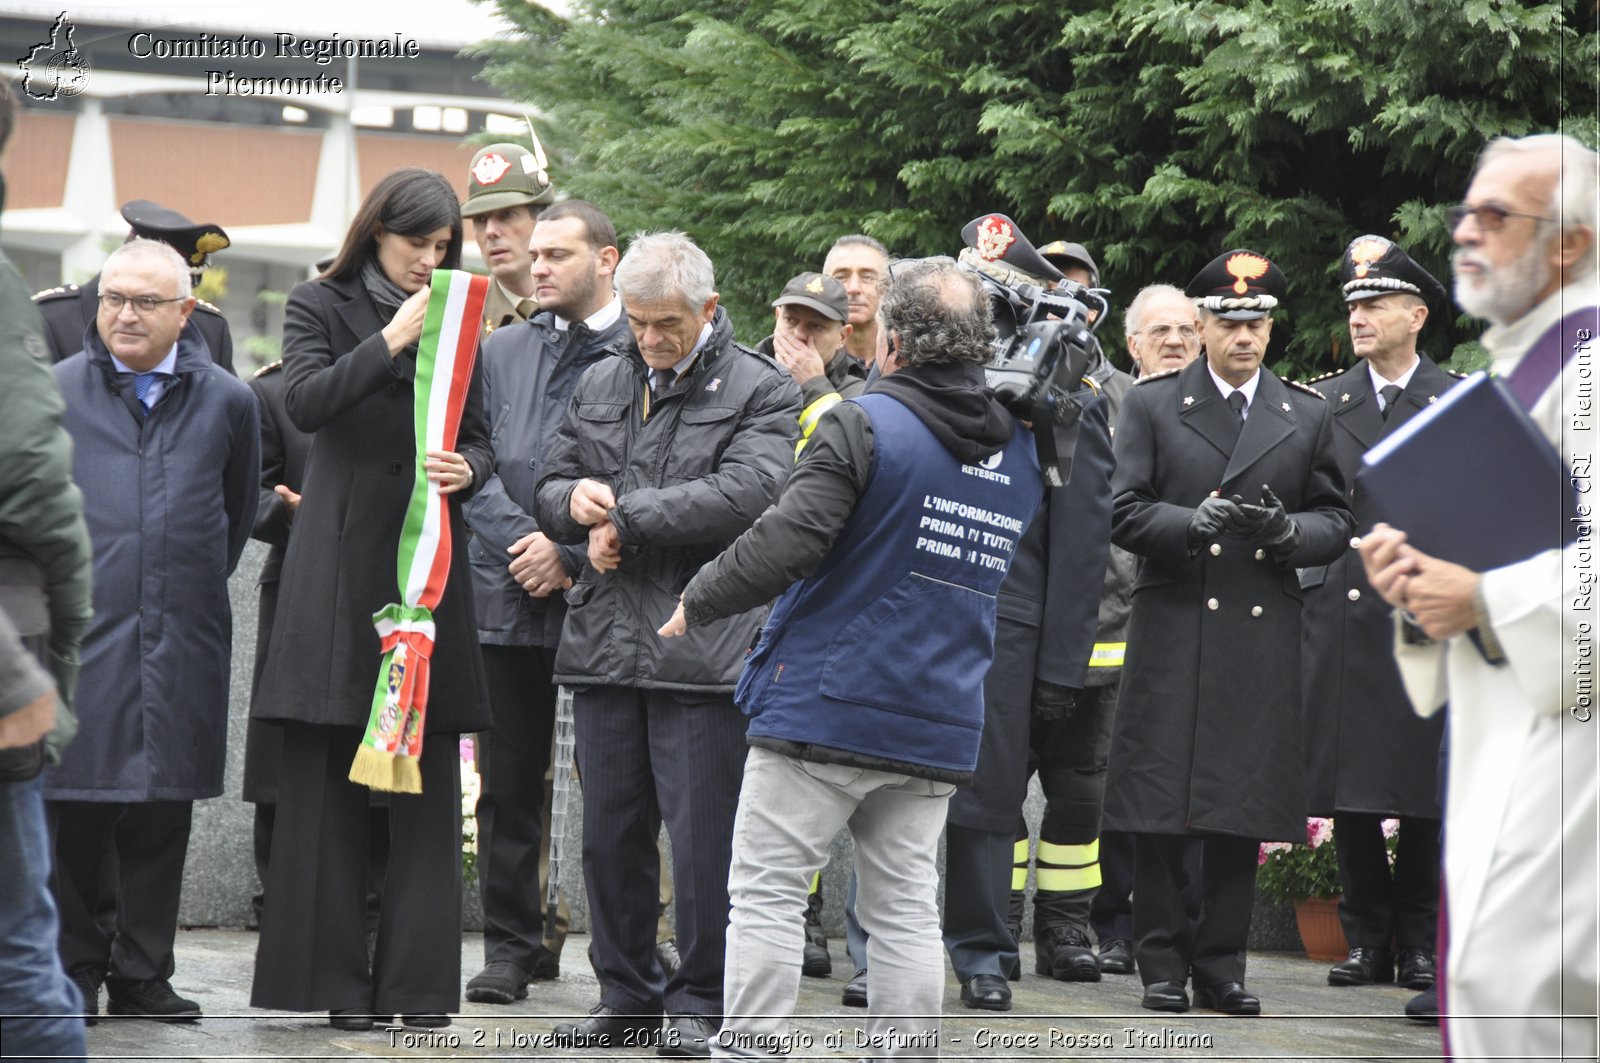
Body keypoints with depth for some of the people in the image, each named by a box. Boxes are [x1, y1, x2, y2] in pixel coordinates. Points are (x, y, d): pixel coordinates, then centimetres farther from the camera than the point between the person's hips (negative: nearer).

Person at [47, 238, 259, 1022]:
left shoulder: (225, 400, 9)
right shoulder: (54, 393, 4)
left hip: (182, 644, 2)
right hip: (81, 634, -2)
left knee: (163, 816, 5)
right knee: (74, 809, -2)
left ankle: (143, 975, 14)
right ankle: (74, 970, 8)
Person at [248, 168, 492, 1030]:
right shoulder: (320, 306, 6)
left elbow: (480, 437, 16)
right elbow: (306, 402, -9)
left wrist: (466, 469, -6)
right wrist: (391, 340, -15)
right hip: (341, 557, -3)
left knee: (429, 773, 0)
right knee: (328, 772, -3)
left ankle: (419, 978, 4)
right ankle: (338, 978, 1)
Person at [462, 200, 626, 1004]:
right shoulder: (501, 353, 15)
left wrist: (571, 552, -11)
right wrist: (522, 543, -6)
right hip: (509, 597, 4)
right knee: (509, 782, 7)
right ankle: (512, 944, 14)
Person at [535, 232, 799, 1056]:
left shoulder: (761, 393, -2)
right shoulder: (600, 386, 17)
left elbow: (745, 493, -17)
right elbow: (549, 488, 19)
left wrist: (624, 517, -12)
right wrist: (575, 501, -7)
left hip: (704, 648, -5)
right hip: (607, 640, 5)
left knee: (703, 834, -3)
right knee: (610, 832, 9)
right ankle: (625, 994, 20)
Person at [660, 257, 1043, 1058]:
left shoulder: (867, 426, -12)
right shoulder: (1021, 452, 10)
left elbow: (787, 541, -18)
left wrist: (697, 602, -5)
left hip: (822, 710, -6)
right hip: (938, 729, 6)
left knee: (766, 896, -1)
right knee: (905, 909, 9)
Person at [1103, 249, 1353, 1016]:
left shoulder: (1307, 416, 11)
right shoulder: (1152, 405, 5)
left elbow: (1336, 523, 11)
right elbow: (1124, 515, -1)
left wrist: (1285, 530, -11)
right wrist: (1200, 522, -18)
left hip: (1262, 637, 2)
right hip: (1173, 630, -2)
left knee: (1244, 809, 3)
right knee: (1161, 808, -2)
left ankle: (1222, 964, 10)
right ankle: (1163, 963, 6)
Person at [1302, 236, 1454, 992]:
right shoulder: (1321, 403, 11)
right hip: (1341, 612, 2)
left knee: (1424, 787, -1)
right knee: (1349, 787, 2)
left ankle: (1420, 940, 8)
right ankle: (1367, 937, 10)